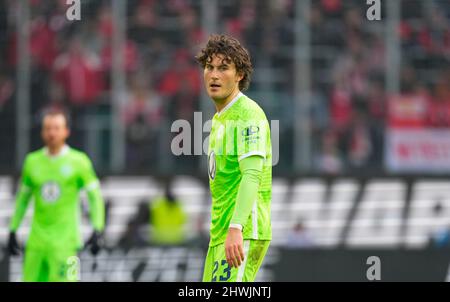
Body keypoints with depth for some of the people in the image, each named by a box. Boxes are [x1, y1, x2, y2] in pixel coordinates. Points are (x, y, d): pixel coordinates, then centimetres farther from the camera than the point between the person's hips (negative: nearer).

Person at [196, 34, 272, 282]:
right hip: (220, 233, 10)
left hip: (243, 234, -10)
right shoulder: (219, 118, 19)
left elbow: (252, 174, -24)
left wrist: (236, 229, -34)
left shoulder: (249, 115, -12)